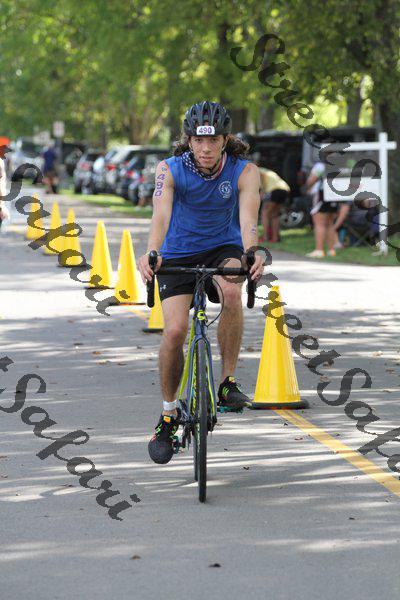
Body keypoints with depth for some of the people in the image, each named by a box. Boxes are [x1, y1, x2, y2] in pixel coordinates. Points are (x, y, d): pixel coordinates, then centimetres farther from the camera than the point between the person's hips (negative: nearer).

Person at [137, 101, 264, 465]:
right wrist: (151, 254, -52)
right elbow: (161, 216, -33)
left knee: (232, 292, -35)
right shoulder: (171, 170, -18)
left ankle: (228, 380, -20)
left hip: (223, 249, 0)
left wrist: (252, 253, -53)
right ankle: (169, 413, 5)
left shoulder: (244, 172, -17)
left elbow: (248, 219, -32)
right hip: (179, 254, 0)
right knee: (175, 330, -17)